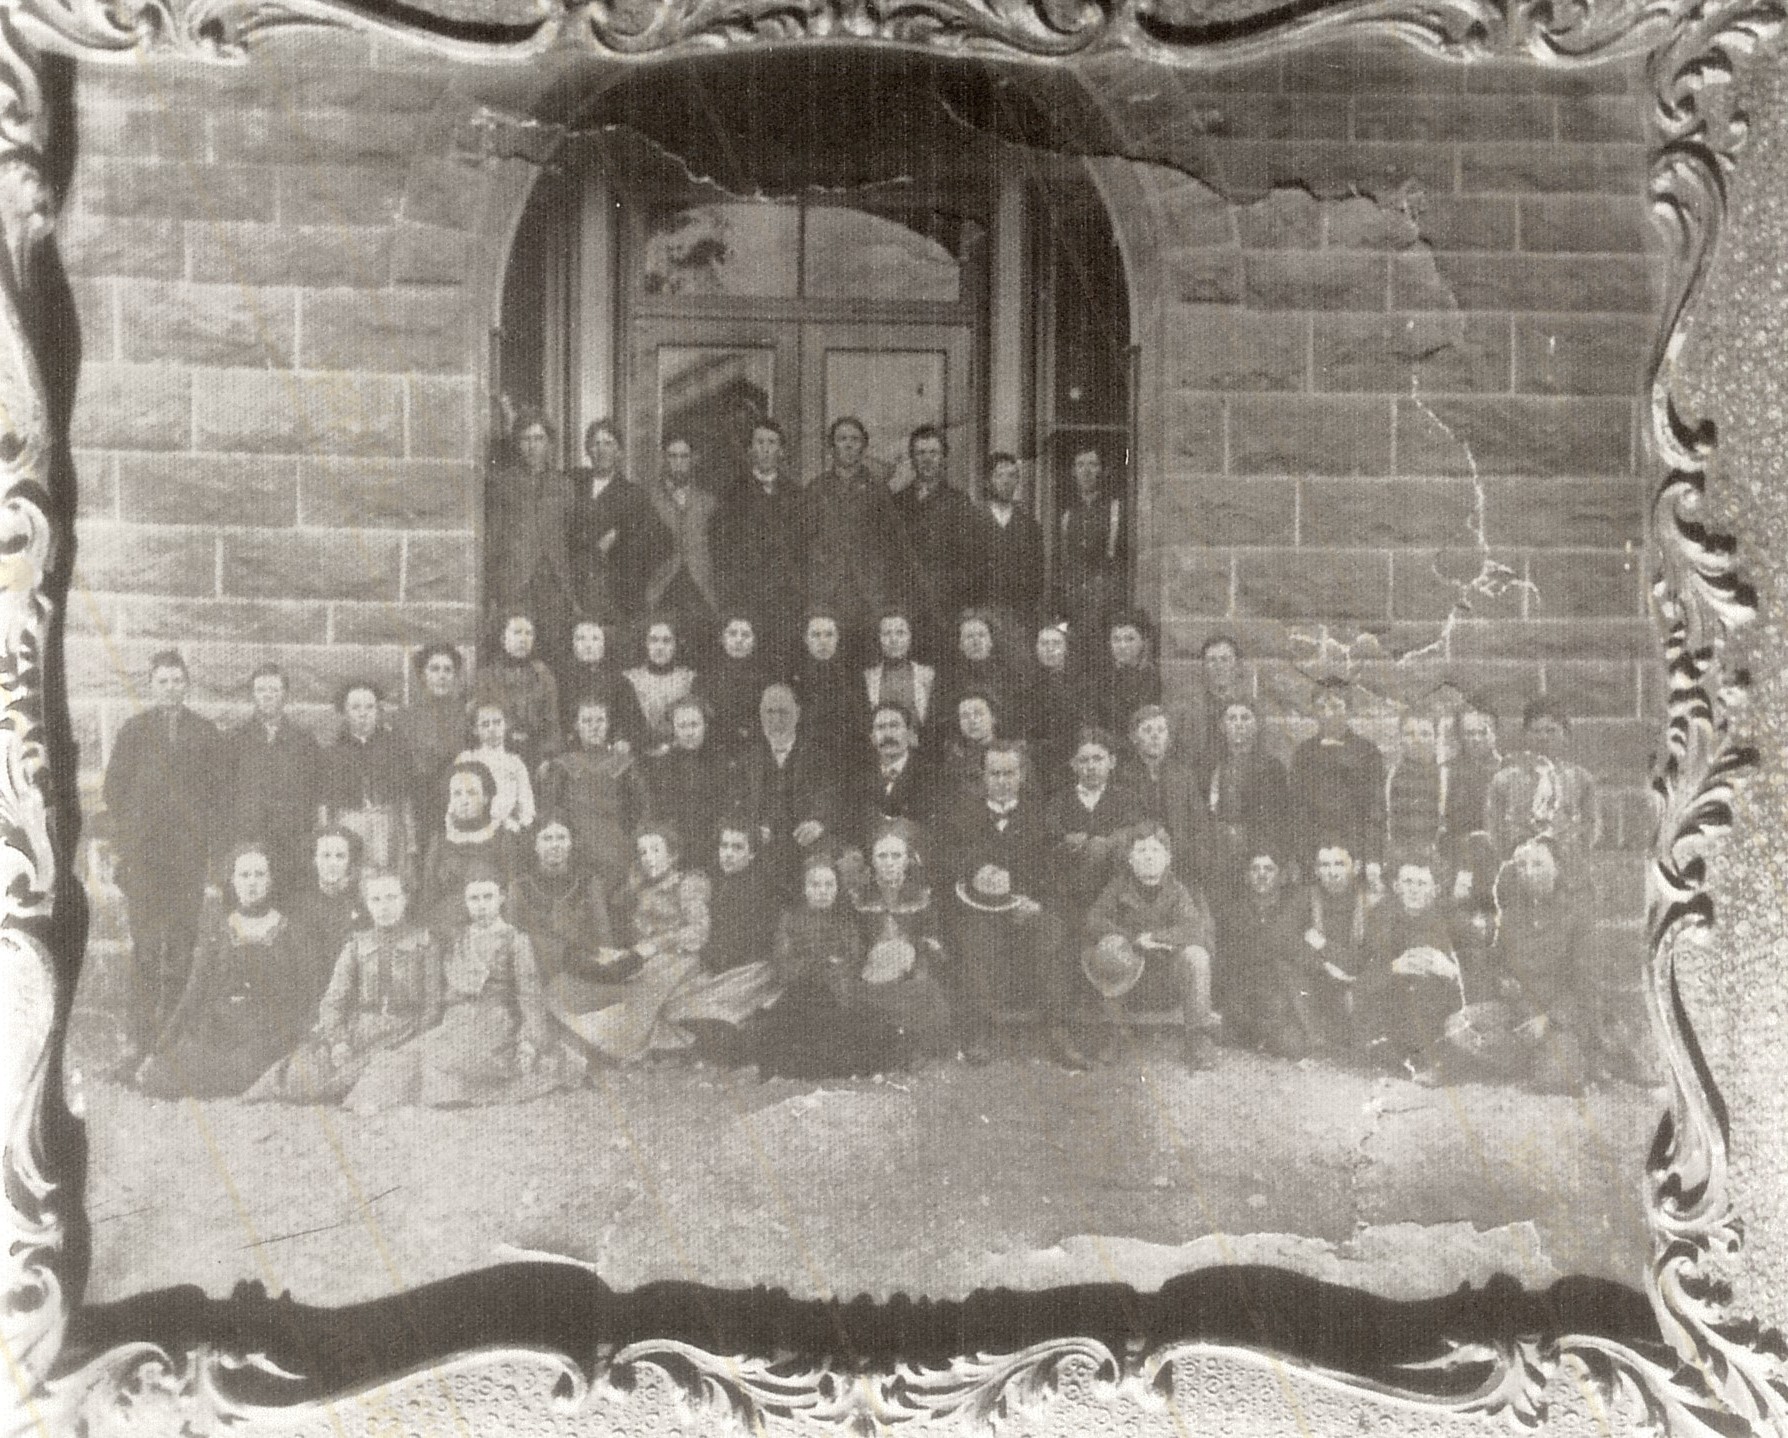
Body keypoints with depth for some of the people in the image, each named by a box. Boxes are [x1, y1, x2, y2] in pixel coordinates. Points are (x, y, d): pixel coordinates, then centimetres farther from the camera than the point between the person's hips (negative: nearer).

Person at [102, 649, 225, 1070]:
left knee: (182, 941, -1)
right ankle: (138, 1037, -6)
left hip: (190, 848, 1)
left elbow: (217, 787, 11)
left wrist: (211, 838, 3)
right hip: (142, 849, -1)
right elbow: (115, 785, 10)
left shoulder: (205, 732, 12)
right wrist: (125, 835, 0)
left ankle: (172, 1031, 9)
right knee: (145, 942, -7)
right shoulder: (133, 731, 10)